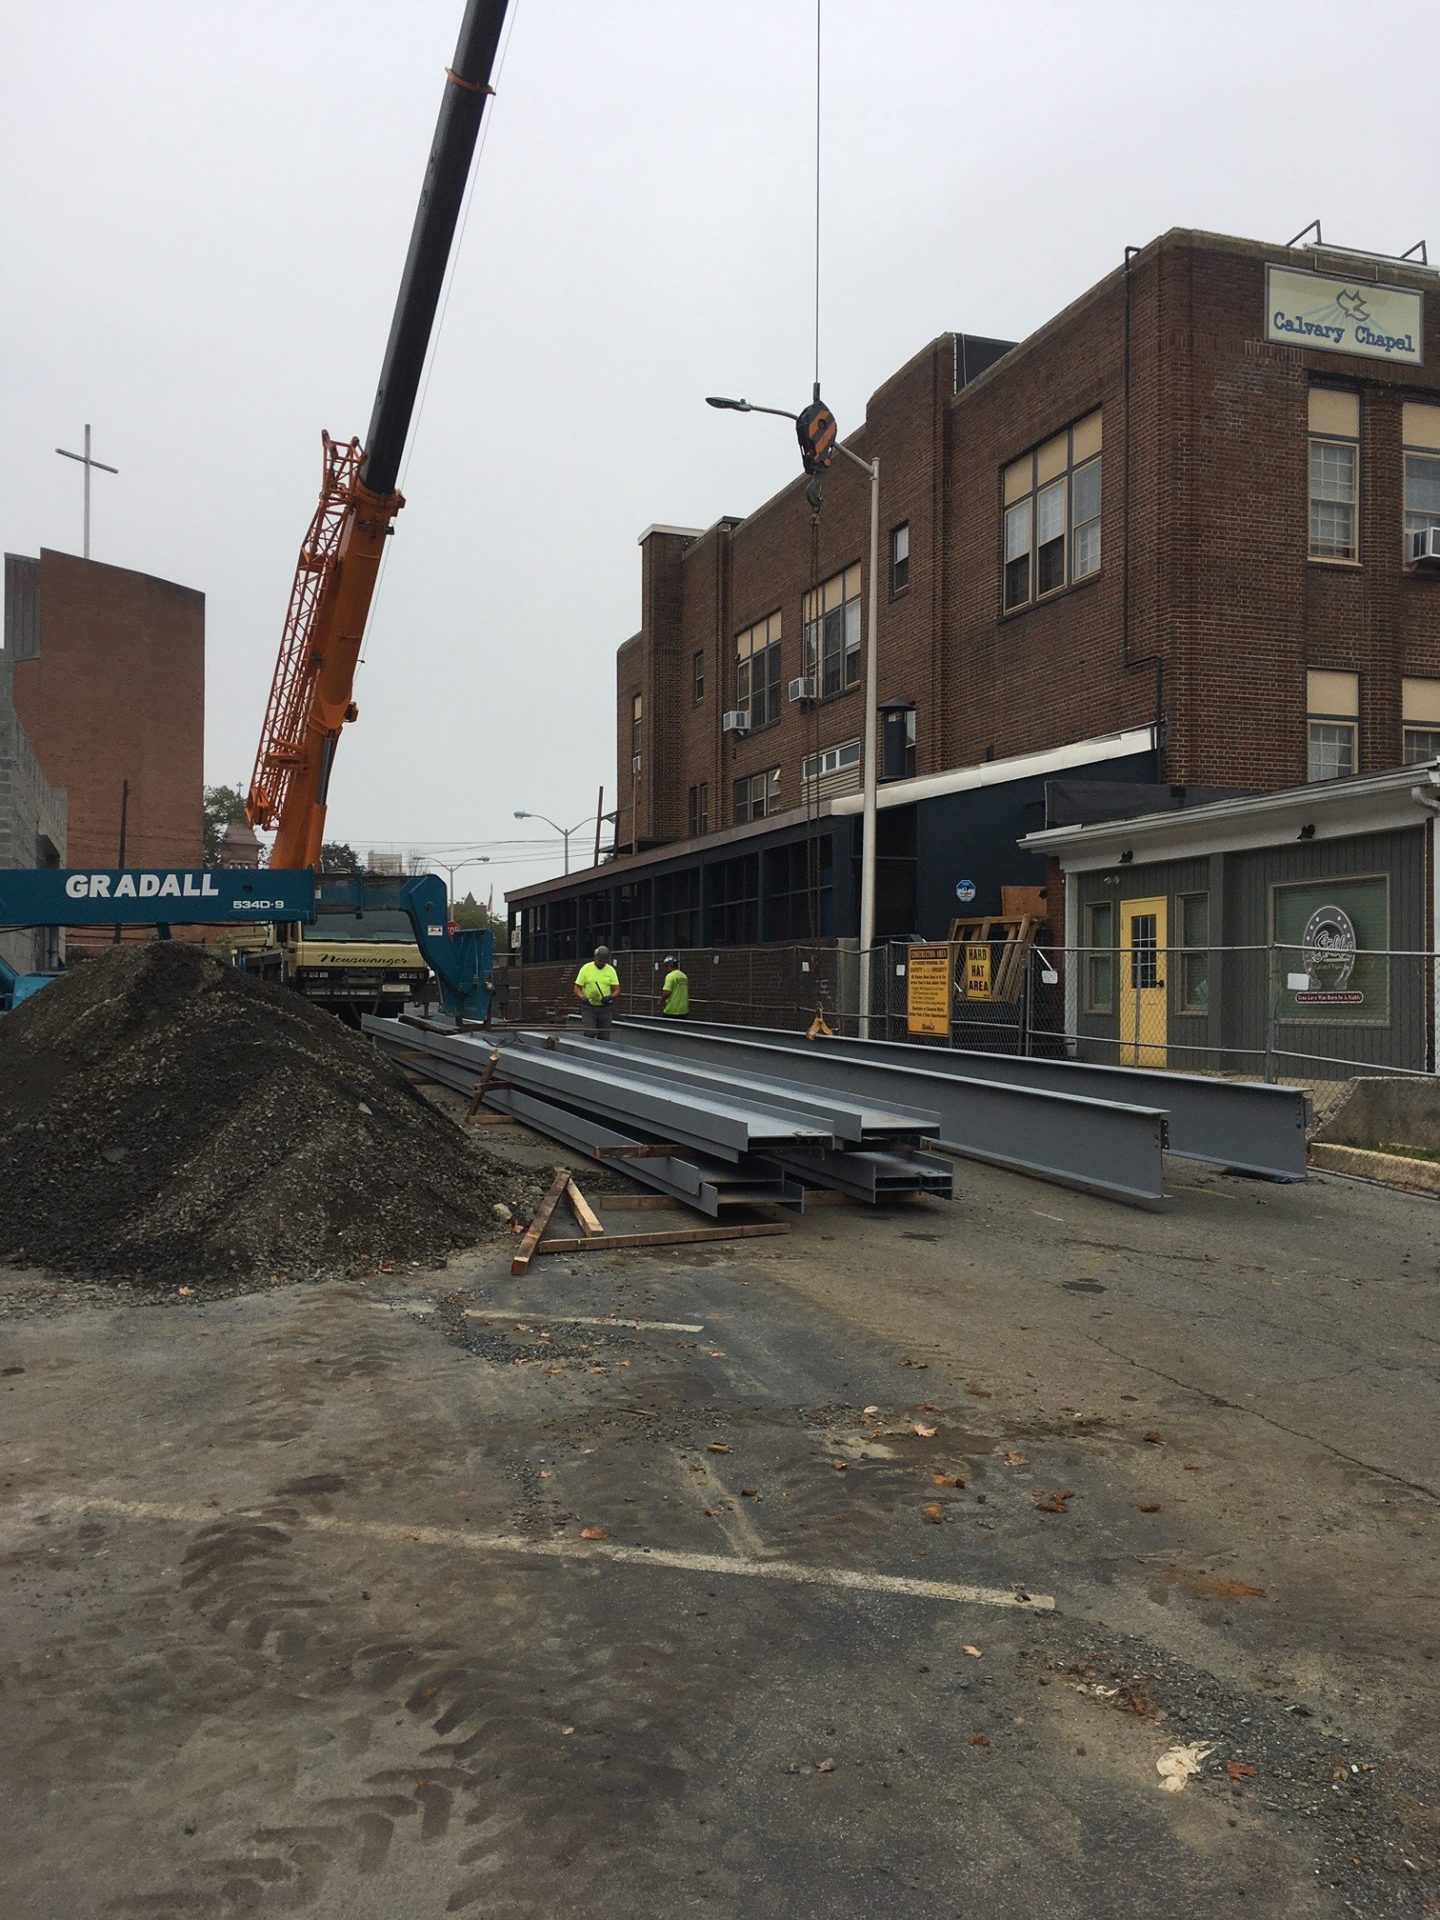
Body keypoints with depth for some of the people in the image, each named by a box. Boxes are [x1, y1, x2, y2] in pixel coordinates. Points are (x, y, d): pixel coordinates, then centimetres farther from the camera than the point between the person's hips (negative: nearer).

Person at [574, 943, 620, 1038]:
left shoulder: (611, 970, 4)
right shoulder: (586, 968, -2)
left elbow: (617, 990, 2)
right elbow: (577, 988, -1)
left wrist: (610, 997, -20)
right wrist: (582, 997, -22)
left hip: (604, 1008, 2)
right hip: (588, 1008, -2)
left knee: (604, 1037, 3)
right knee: (589, 1034, -15)